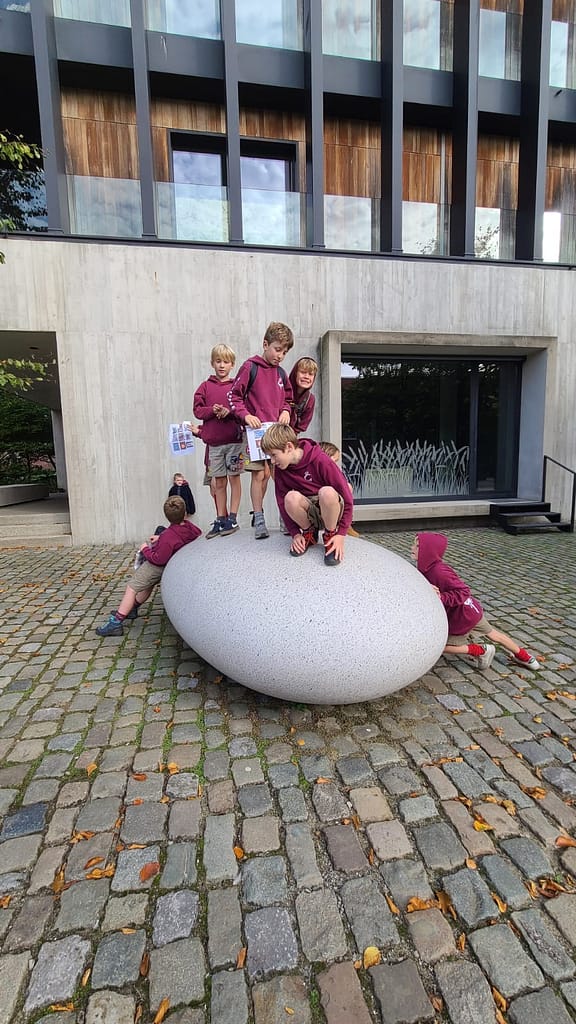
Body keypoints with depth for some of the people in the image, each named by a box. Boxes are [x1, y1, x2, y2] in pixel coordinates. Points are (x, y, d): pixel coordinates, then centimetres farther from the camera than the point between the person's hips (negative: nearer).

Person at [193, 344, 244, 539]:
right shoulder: (205, 386, 10)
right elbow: (197, 409, 5)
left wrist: (229, 411, -18)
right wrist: (212, 410, -13)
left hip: (234, 440, -2)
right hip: (213, 441, 3)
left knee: (234, 479, 1)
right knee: (219, 482, 9)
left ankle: (232, 519, 8)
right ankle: (220, 520, 17)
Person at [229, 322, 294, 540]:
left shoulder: (281, 373, 13)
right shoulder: (250, 367, -3)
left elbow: (287, 399, 24)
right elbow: (234, 395, -3)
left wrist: (285, 411, 3)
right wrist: (246, 415, -17)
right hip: (255, 431, -4)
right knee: (259, 474, -4)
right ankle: (259, 519, 8)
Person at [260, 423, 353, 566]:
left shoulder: (321, 460, -20)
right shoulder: (280, 469, -5)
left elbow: (346, 495, -17)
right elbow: (283, 503, 1)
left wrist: (341, 534, -20)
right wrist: (295, 533, -8)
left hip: (331, 510, -3)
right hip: (309, 513, 4)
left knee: (327, 492, -37)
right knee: (291, 497, -30)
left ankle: (330, 535, -10)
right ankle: (309, 534, -1)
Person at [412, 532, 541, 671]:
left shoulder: (439, 571, -32)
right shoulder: (427, 569, -3)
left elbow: (463, 591, -30)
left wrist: (442, 598, -38)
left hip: (462, 617, -9)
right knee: (492, 634, 29)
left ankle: (480, 651, 15)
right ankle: (523, 656, 49)